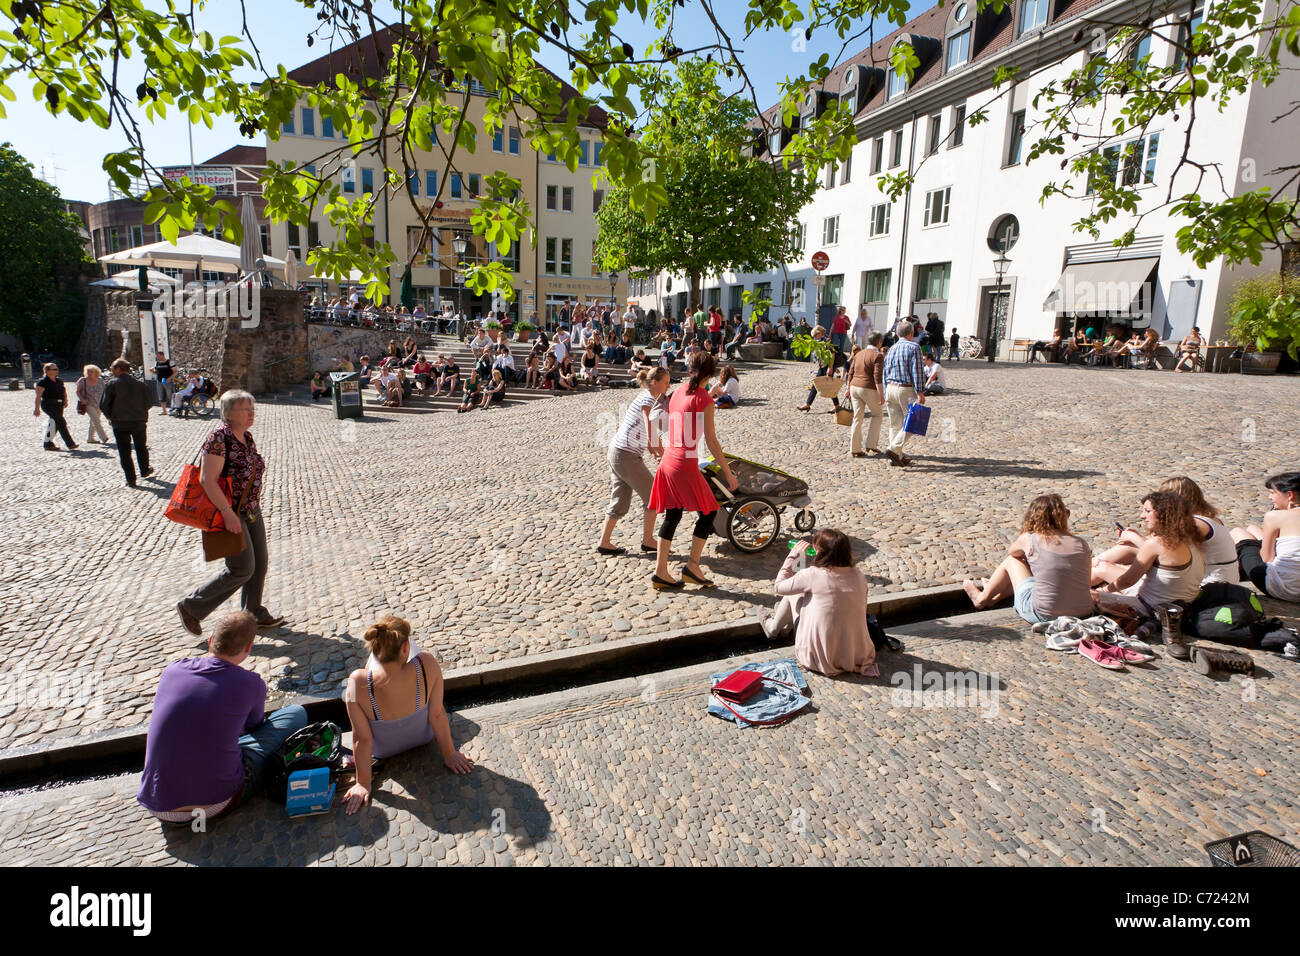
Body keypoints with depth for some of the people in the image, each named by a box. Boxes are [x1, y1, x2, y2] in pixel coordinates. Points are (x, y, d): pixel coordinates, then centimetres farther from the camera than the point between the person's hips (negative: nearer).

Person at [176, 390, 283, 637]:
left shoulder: (247, 437, 7)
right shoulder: (219, 438, -19)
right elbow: (207, 480, -23)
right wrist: (228, 513, -26)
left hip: (251, 512, 9)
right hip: (229, 514, -9)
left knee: (259, 564, 13)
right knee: (242, 569, -3)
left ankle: (253, 613, 30)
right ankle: (191, 606, 16)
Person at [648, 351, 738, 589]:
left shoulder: (677, 392, 11)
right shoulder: (703, 398, -10)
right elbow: (710, 440, -13)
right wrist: (728, 472, -9)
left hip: (668, 460, 7)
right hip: (686, 465, -7)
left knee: (672, 515, 13)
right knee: (708, 512, 8)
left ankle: (660, 572, 14)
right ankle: (692, 565, 7)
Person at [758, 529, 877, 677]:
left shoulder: (813, 574, -18)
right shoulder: (858, 576, -4)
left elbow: (779, 587, -1)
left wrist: (793, 557, 6)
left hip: (820, 659, -5)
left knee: (793, 594, 12)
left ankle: (773, 627, 40)